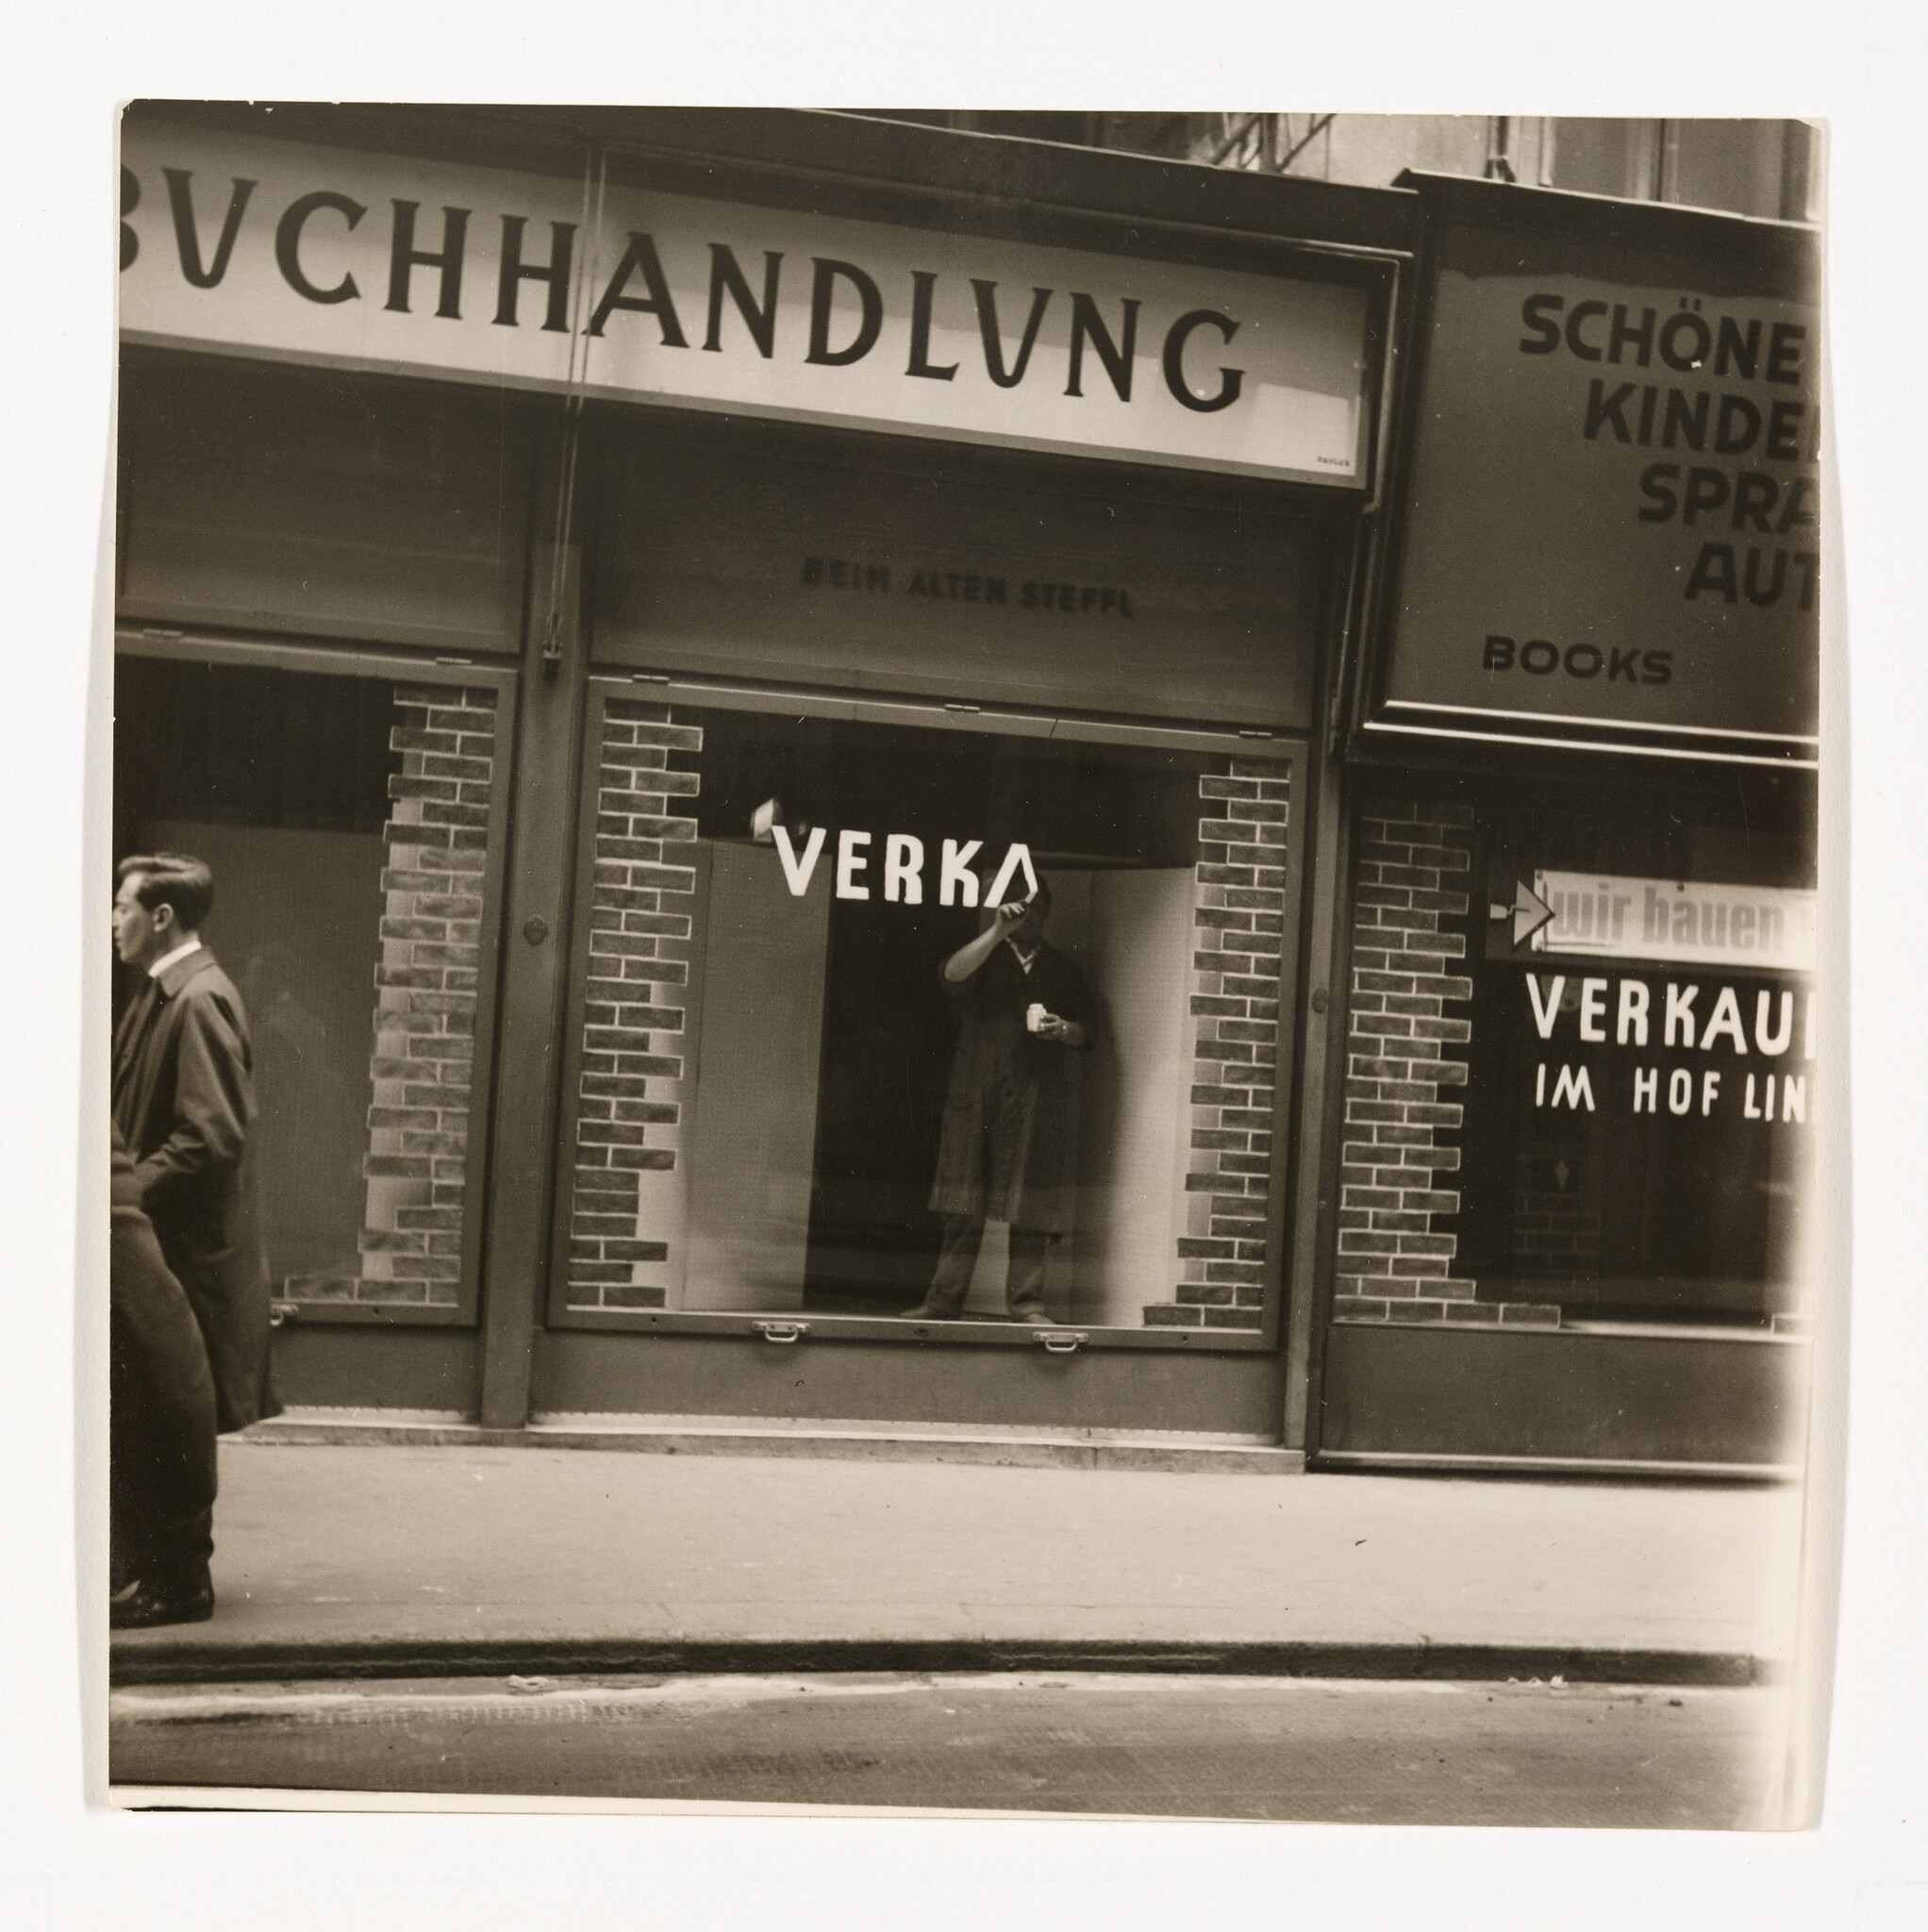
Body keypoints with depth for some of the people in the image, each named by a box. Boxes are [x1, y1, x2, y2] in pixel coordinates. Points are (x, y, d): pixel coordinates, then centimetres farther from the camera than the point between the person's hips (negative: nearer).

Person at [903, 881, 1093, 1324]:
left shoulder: (1062, 968, 18)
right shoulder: (983, 956, 12)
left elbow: (1085, 1032, 18)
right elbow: (952, 975, -11)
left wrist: (1065, 1030, -5)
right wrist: (998, 931, -16)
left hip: (1038, 1099, 1)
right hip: (978, 1095, -1)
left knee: (1032, 1203, -2)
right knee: (965, 1205, -1)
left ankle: (1027, 1300, 2)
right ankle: (944, 1300, 2)